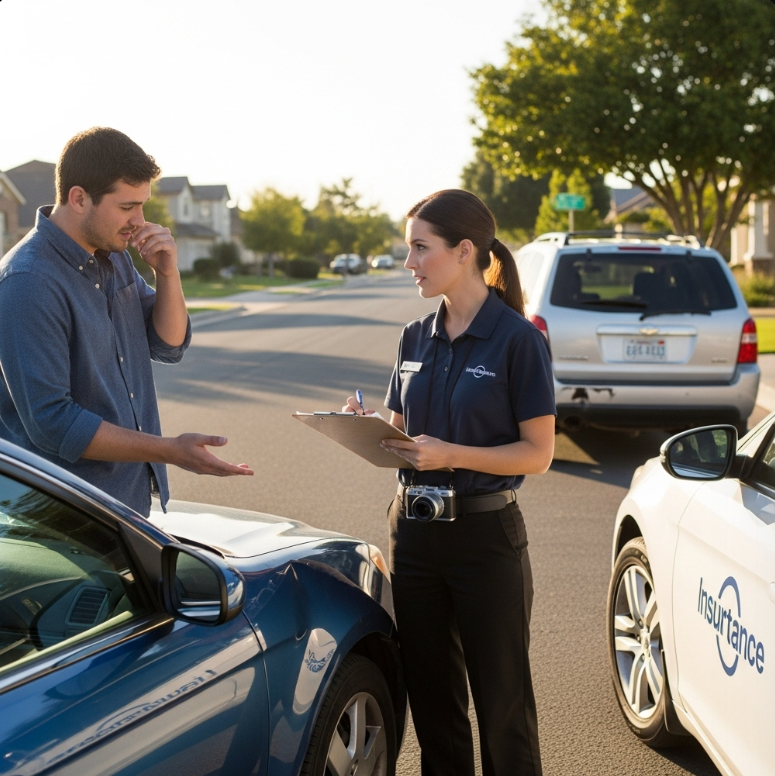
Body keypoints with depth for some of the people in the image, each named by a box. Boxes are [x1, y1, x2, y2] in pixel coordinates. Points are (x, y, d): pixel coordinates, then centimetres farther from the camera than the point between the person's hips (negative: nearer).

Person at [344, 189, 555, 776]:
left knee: (501, 703, 7)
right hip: (414, 530, 6)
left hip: (486, 535, -6)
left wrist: (450, 454, -24)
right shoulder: (417, 337, 8)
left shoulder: (518, 339, -11)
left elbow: (537, 452, -12)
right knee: (432, 700, 15)